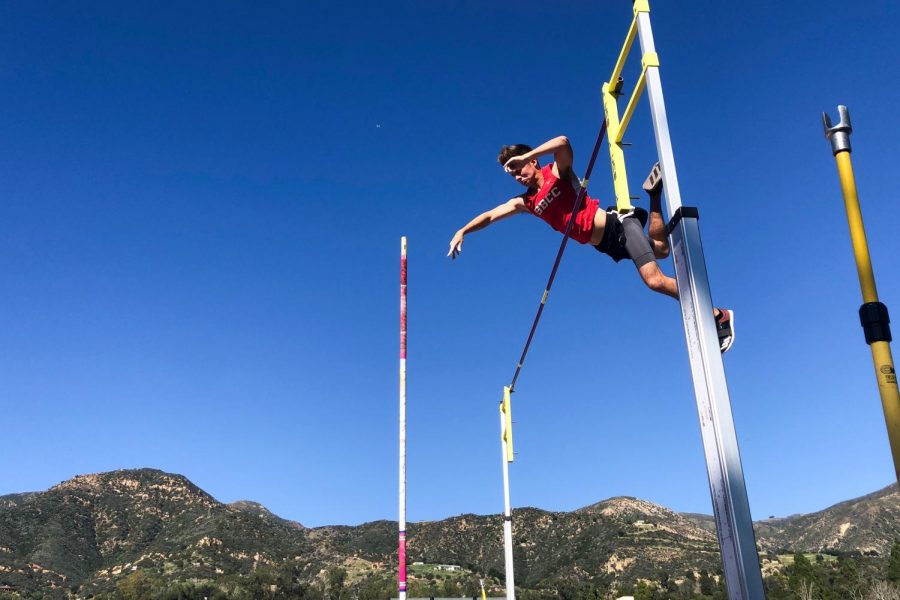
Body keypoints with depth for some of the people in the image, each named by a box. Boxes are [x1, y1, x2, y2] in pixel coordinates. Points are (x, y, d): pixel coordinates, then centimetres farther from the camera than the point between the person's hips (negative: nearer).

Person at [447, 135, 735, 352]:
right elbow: (490, 215, 5)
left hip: (618, 223, -7)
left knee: (655, 280, -20)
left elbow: (563, 142, -26)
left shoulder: (557, 173, -7)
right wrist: (463, 231, -5)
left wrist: (525, 155, -26)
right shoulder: (525, 203, 8)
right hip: (607, 245, 7)